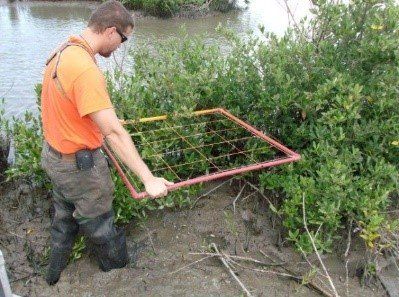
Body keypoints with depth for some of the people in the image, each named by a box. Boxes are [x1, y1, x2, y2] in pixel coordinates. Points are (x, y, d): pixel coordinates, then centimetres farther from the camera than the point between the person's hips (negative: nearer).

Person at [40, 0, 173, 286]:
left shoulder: (64, 51, 0)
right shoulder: (86, 69, -31)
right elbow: (114, 133, -33)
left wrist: (100, 122, 32)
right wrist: (149, 179, -29)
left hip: (54, 155, 9)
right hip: (80, 165, -9)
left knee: (64, 220, 28)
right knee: (101, 228, 13)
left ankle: (55, 275, 50)